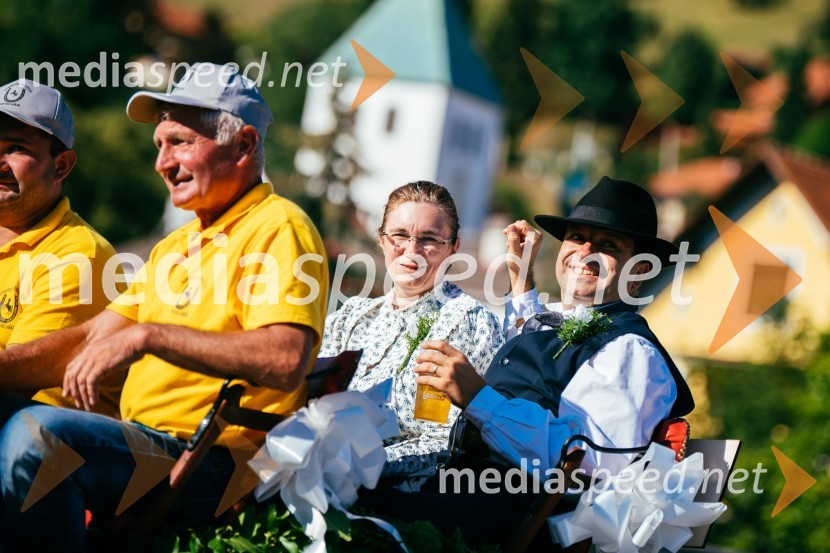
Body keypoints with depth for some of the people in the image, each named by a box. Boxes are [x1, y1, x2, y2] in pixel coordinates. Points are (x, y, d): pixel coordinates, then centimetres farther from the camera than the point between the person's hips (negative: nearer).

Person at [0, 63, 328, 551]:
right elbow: (91, 336, 22)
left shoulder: (278, 228, -6)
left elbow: (286, 360, -22)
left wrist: (149, 335, -23)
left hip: (214, 464, -9)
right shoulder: (175, 246, 24)